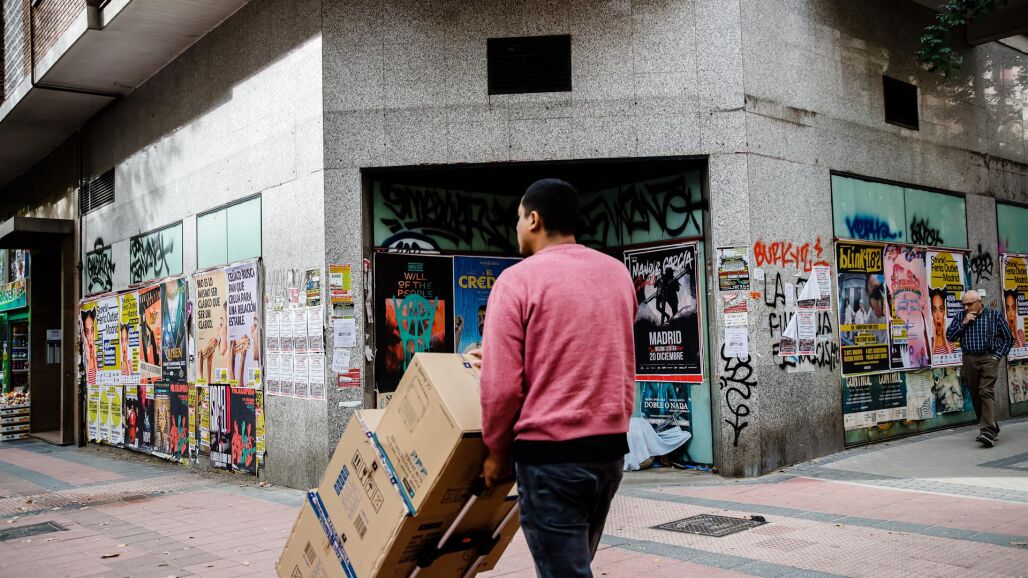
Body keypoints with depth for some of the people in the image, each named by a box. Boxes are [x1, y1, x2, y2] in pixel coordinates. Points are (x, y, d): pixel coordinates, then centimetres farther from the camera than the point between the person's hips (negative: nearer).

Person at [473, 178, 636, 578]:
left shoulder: (518, 279, -11)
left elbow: (500, 382, -13)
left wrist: (496, 451, 1)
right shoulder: (618, 273, 8)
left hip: (549, 452, -6)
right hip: (612, 446, 7)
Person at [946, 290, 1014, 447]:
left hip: (989, 359, -4)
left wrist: (998, 356, -3)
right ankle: (992, 427, 21)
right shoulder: (960, 317, 9)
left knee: (986, 392, -16)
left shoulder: (995, 315, 2)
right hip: (969, 360, 4)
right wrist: (963, 323, -9)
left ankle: (988, 432, -23)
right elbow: (949, 336, 2)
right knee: (975, 395, 7)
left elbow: (1008, 339, 7)